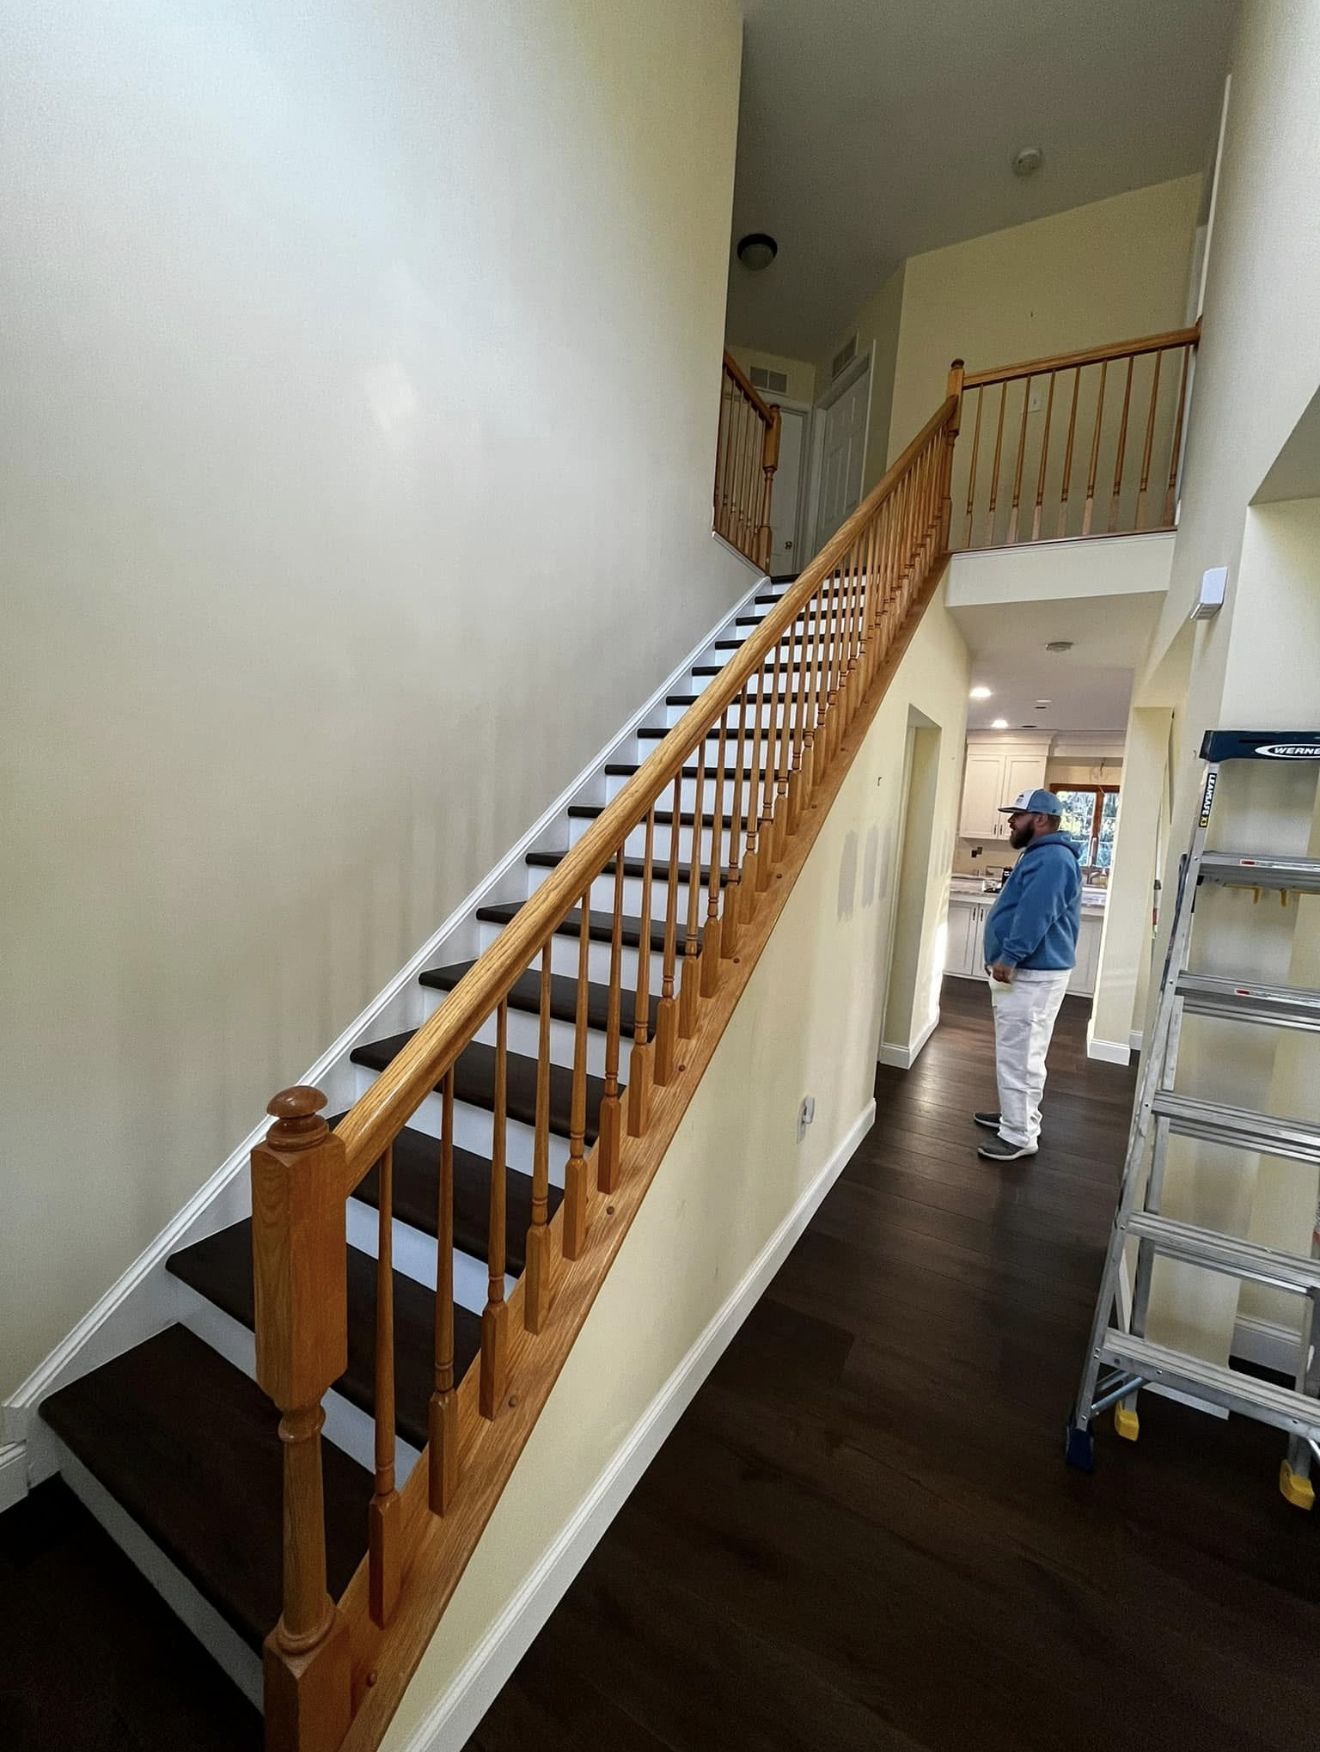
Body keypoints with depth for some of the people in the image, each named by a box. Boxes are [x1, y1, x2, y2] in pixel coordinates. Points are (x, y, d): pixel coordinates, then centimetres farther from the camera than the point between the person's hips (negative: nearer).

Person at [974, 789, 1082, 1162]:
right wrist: (1004, 958, 22)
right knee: (1020, 1052, 19)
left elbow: (1034, 916, -26)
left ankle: (1020, 1136, 5)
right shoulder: (1041, 855, 18)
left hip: (1031, 975, -11)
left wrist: (1008, 958, -22)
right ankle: (1018, 1116, 32)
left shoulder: (1051, 859, -18)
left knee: (1018, 1055, -4)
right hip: (1024, 970, 11)